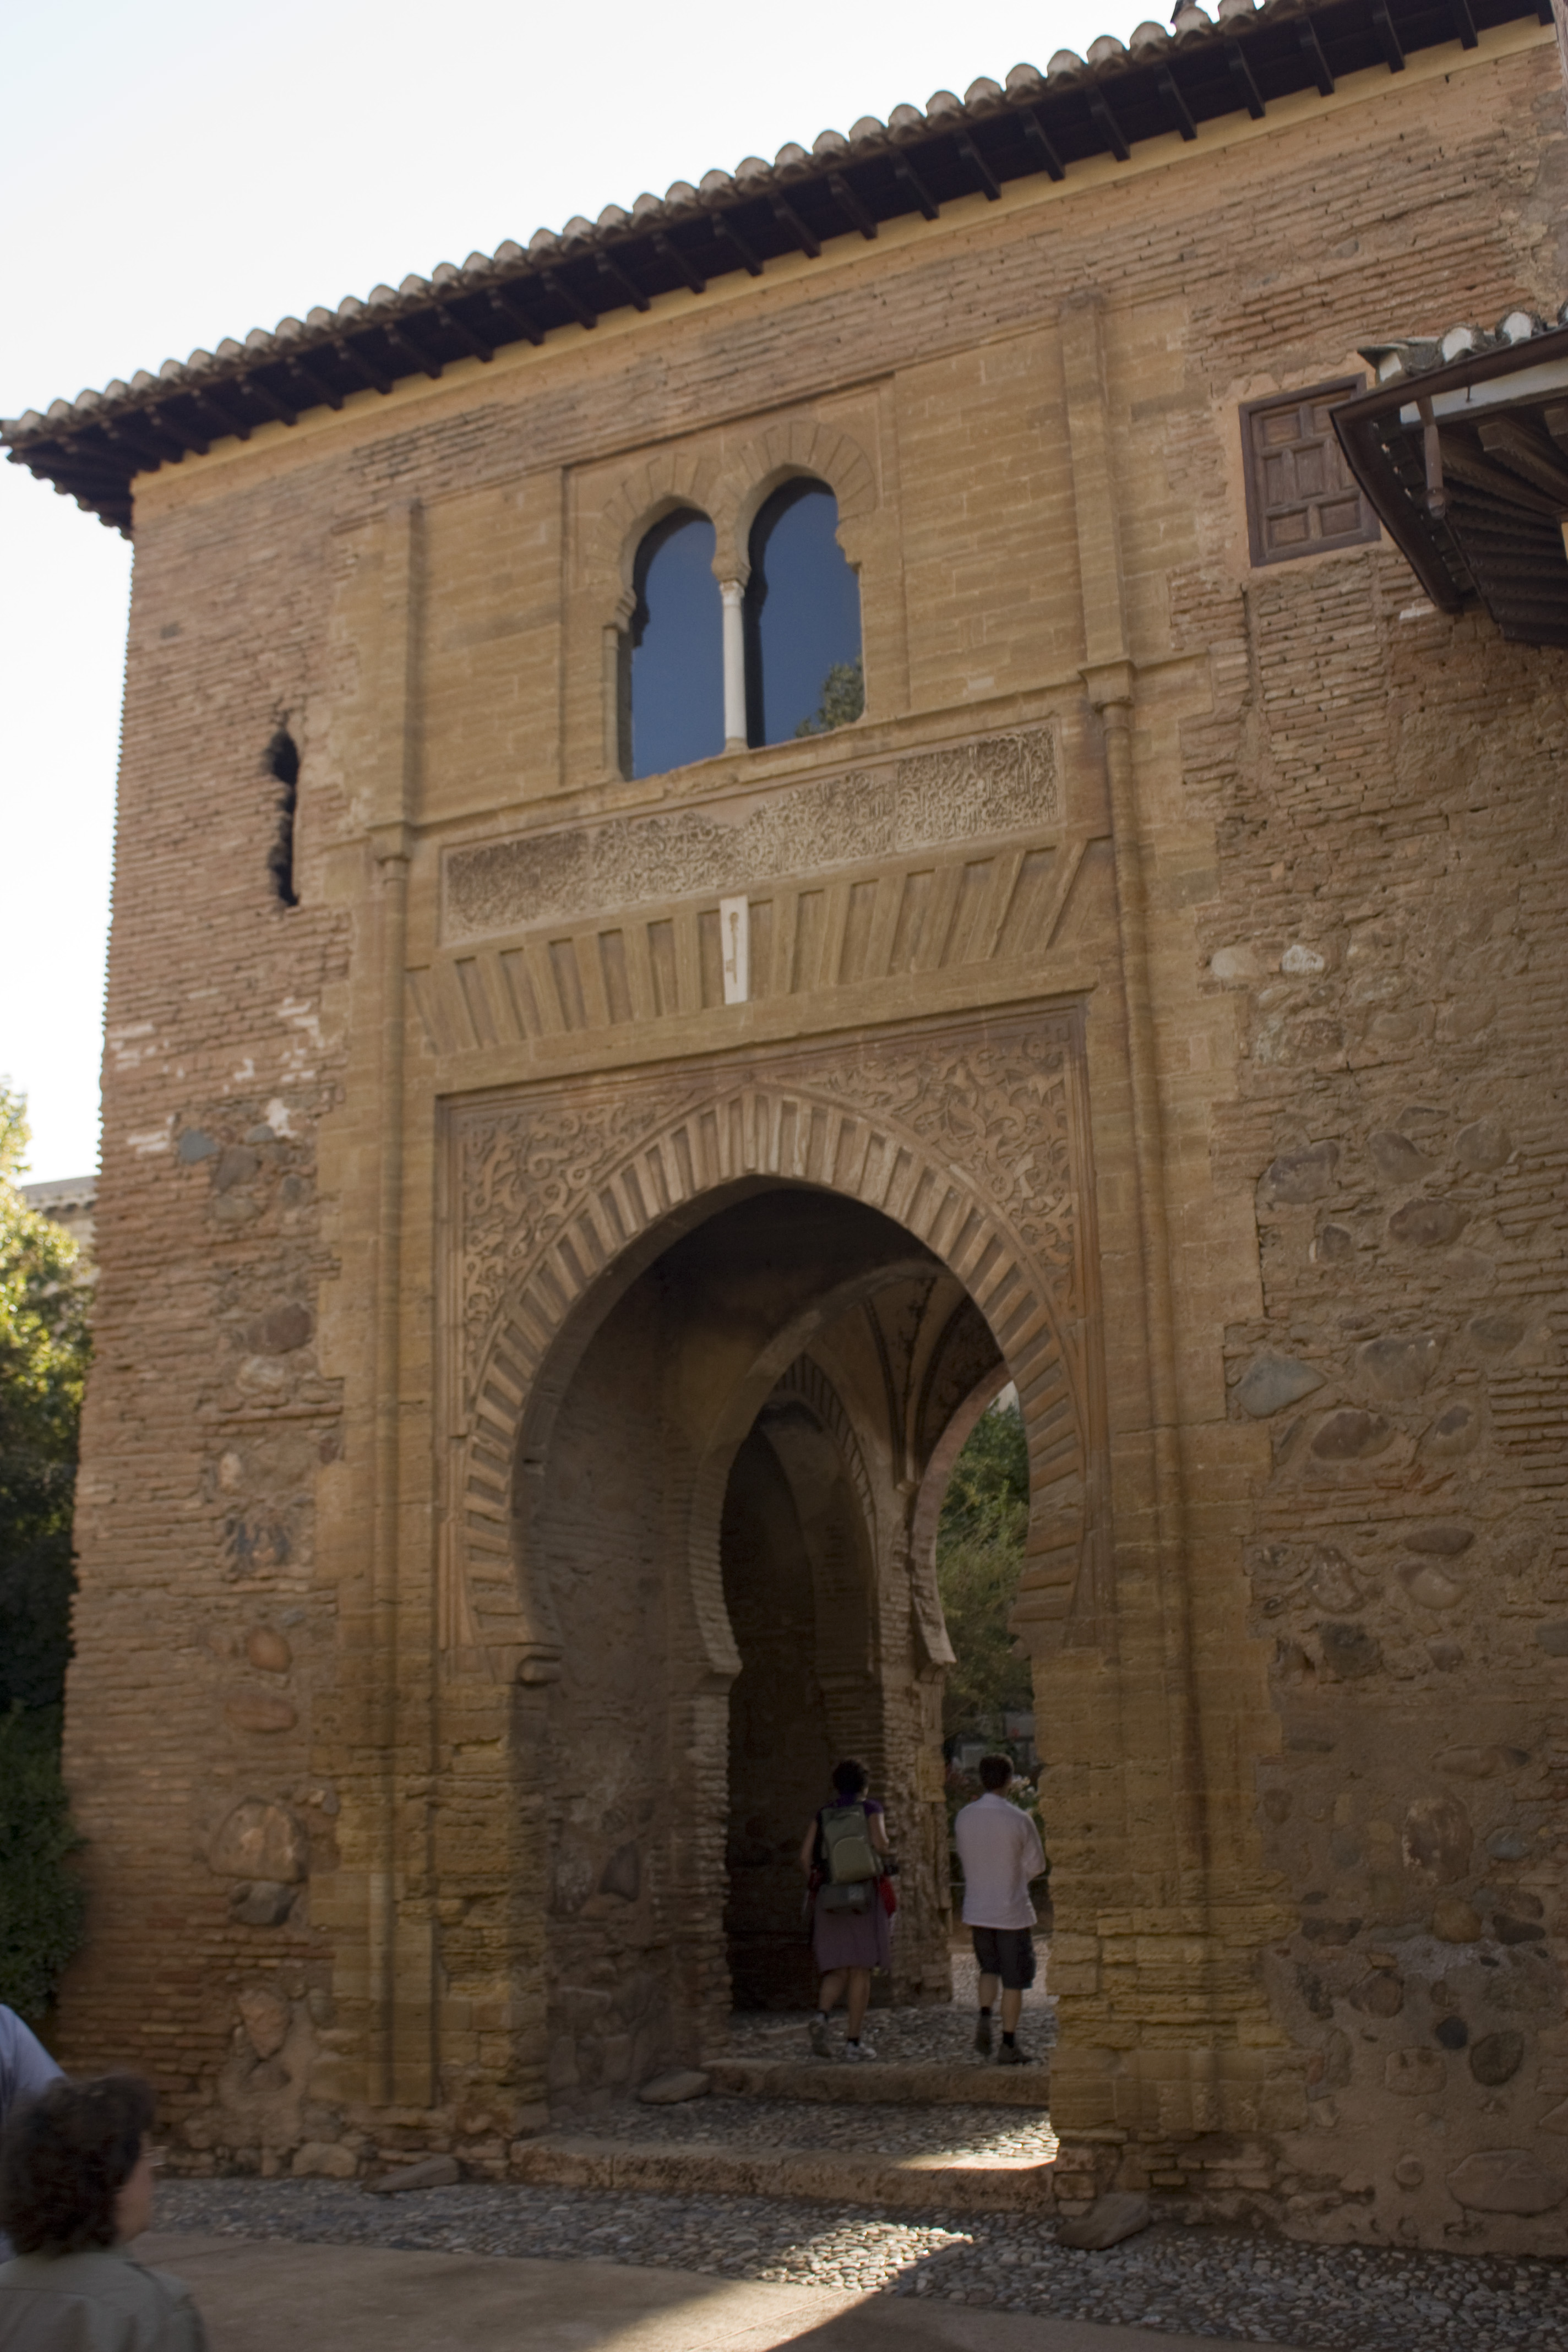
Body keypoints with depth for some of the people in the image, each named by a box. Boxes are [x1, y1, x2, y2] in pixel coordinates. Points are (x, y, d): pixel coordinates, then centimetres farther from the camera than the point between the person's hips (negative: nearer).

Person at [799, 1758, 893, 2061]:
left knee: (837, 1971, 7)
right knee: (861, 1971, 2)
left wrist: (816, 1886, 17)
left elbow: (806, 1856, 4)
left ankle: (822, 2016, -21)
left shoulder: (824, 1815, 11)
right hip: (865, 1897, -3)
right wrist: (890, 1852, 7)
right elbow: (880, 1844, -16)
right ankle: (854, 2041, -1)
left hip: (831, 1899, 4)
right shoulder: (871, 1809, 0)